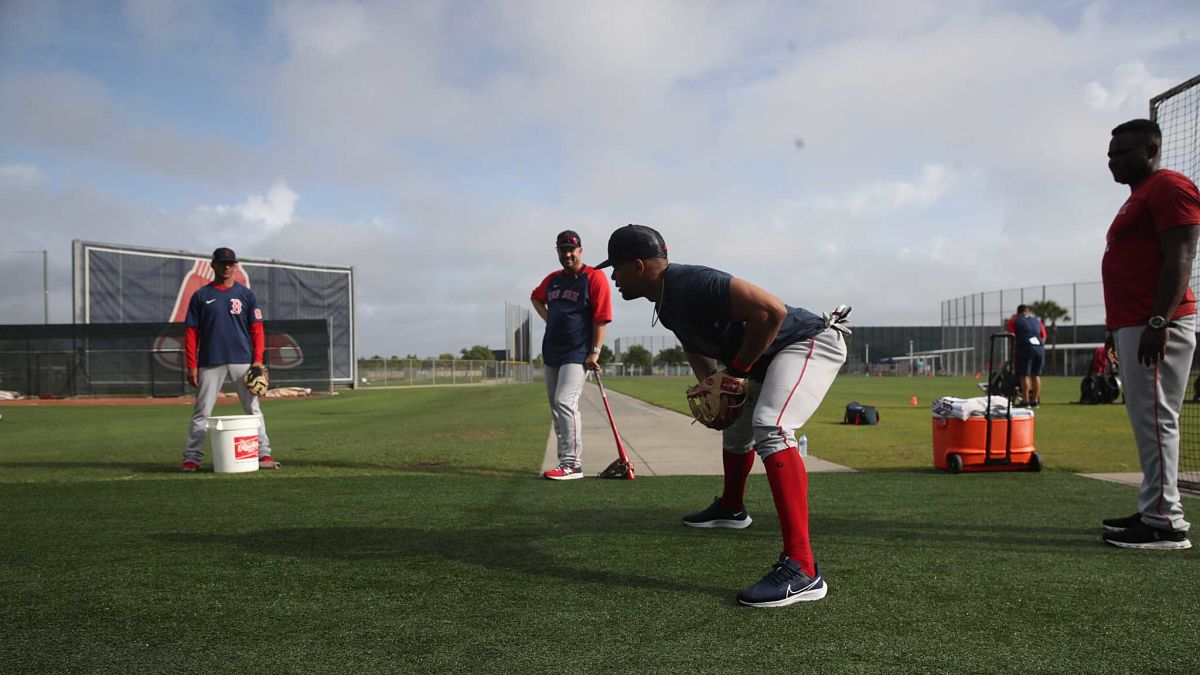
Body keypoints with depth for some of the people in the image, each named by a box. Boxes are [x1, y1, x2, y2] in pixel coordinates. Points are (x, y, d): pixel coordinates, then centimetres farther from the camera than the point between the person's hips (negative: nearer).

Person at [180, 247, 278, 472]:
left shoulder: (246, 294, 8)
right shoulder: (200, 296, 7)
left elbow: (257, 329, 5)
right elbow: (191, 332, 5)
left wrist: (258, 360, -6)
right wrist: (192, 366, -2)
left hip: (242, 360, 0)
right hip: (210, 362, 0)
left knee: (253, 408, 2)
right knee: (202, 411, 2)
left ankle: (263, 453, 5)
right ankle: (192, 457, 8)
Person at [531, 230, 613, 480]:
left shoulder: (594, 277, -7)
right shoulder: (552, 279, 13)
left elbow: (601, 318, -12)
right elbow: (536, 297, 33)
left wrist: (595, 352, -17)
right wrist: (548, 318, 15)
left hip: (577, 353, -8)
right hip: (551, 352, 8)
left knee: (565, 403, -19)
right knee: (556, 406, 10)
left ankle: (572, 464, -17)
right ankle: (566, 461, 18)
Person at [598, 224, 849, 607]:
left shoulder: (691, 284, -26)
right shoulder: (666, 304, 5)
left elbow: (771, 311, -32)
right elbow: (697, 344, 22)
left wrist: (736, 370, -22)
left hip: (810, 342, -11)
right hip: (766, 360, 11)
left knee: (769, 428, -31)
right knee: (735, 425, 26)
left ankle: (801, 570, -37)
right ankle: (731, 509, 54)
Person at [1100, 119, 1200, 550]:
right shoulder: (1138, 199, 24)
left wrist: (1158, 322, -23)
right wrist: (1117, 328, 24)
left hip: (1156, 326, -10)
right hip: (1132, 326, 10)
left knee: (1155, 419, -10)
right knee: (1147, 420, 10)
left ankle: (1165, 523, -8)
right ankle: (1153, 512, 16)